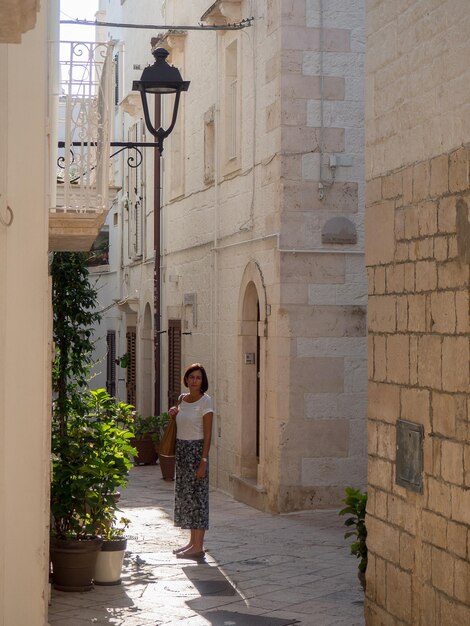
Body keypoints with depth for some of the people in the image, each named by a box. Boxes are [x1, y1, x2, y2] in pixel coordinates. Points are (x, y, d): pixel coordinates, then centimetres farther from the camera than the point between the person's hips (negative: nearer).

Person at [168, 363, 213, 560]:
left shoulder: (205, 401, -9)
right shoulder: (182, 399, 11)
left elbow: (208, 434, -12)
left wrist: (203, 460, -18)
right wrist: (173, 415, 2)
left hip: (196, 450, -8)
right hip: (181, 449, 8)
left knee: (196, 495, -7)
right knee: (184, 494, 9)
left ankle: (198, 547, -4)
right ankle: (192, 541, 18)